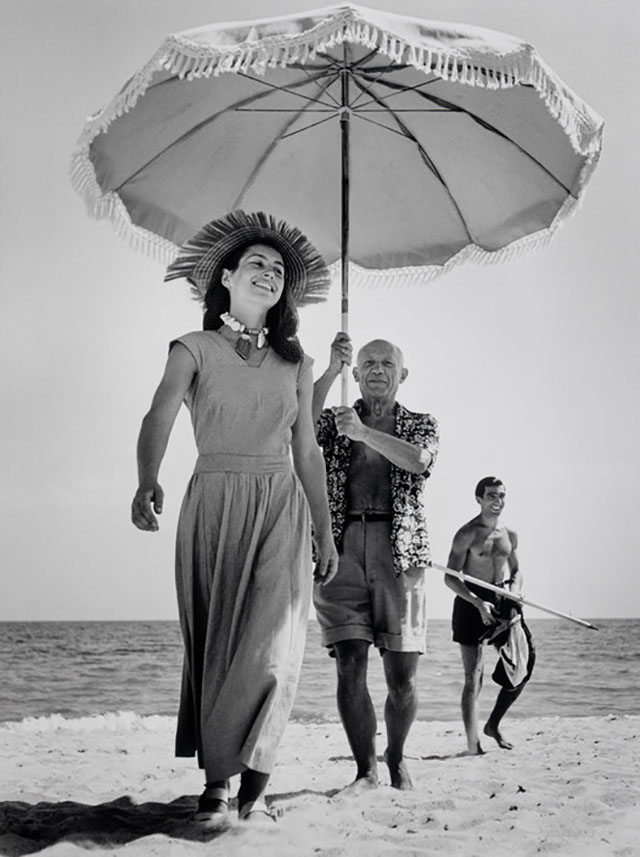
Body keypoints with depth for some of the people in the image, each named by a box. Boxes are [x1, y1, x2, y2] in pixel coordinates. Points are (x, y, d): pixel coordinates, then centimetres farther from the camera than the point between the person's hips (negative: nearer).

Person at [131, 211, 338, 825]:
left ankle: (252, 778, -3)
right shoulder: (193, 350, 3)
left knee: (272, 642, -12)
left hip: (281, 507, 2)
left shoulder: (295, 364, 14)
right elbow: (159, 418, -14)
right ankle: (216, 780, 7)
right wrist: (147, 482, -34)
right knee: (214, 641, 0)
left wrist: (324, 532, 13)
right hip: (213, 503, -2)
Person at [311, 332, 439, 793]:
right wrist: (331, 370, -12)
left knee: (402, 676, -1)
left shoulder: (421, 423, 16)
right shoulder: (336, 420, 17)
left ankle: (396, 756, 23)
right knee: (351, 667, -8)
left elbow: (419, 461, -8)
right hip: (342, 551, 0)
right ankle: (366, 769, 3)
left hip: (399, 551, 0)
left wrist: (364, 432, -16)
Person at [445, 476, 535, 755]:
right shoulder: (467, 534, -8)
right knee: (473, 677, -5)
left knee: (521, 671, 2)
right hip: (472, 602, -6)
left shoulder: (510, 534, 9)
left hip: (504, 604, 6)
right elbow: (450, 577, -10)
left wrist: (514, 596, -1)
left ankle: (493, 725, 22)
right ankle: (473, 745, -2)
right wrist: (478, 603, -20)